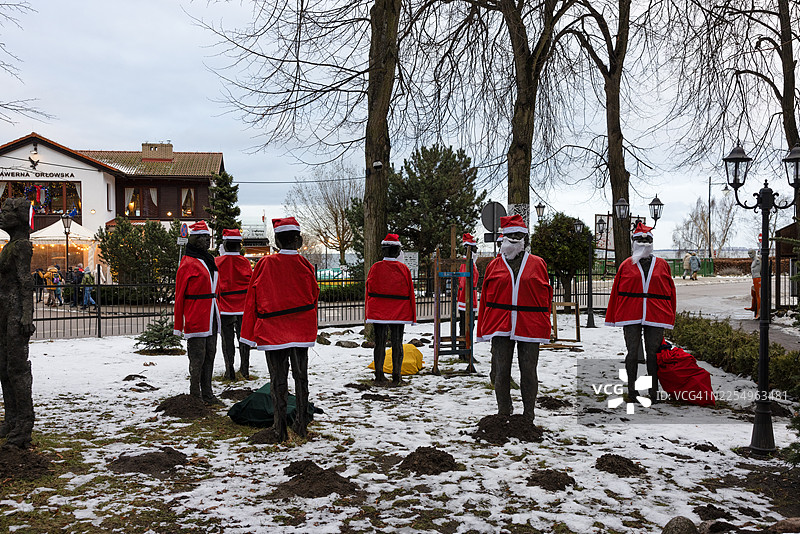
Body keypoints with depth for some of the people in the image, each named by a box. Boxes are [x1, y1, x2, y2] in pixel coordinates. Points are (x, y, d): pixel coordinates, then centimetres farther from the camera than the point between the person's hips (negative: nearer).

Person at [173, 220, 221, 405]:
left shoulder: (209, 261, 16)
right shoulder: (188, 264, -8)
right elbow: (180, 295, -8)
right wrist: (178, 325, -9)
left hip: (211, 318, 8)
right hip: (196, 318, -8)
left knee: (210, 355, 11)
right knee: (197, 358, -2)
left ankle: (207, 394, 20)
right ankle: (195, 395, 9)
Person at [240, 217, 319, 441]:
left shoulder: (265, 264, -9)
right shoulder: (305, 266, -5)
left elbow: (253, 298, -4)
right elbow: (314, 298, 4)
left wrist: (250, 333, 4)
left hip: (273, 331, -1)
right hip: (301, 331, 2)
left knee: (278, 379, 5)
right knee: (301, 376, 13)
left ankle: (280, 430, 7)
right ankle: (301, 425, 20)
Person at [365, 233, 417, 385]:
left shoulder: (375, 268, -4)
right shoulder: (404, 269, -3)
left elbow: (369, 291, 0)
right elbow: (410, 292, 1)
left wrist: (368, 315, 7)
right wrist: (412, 316, 8)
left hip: (378, 314, 0)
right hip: (399, 314, 0)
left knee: (379, 344, 8)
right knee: (397, 344, 8)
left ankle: (379, 377, 10)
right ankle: (396, 377, 9)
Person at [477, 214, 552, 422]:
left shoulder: (537, 264, 7)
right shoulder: (495, 265, 9)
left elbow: (546, 296, 10)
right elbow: (485, 298, 9)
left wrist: (544, 323, 3)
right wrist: (483, 328, 4)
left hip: (529, 326, -1)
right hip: (500, 326, 1)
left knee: (528, 371, 4)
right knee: (501, 372, 3)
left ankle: (528, 418, 16)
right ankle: (503, 414, 17)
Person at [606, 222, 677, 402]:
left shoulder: (662, 265, 10)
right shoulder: (626, 265, 7)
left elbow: (670, 292, 12)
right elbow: (616, 292, 8)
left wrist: (670, 316, 8)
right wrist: (614, 318, 5)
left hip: (655, 318, 1)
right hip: (631, 316, 0)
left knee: (653, 354, 5)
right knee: (632, 353, 3)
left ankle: (653, 392, 13)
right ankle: (632, 391, 12)